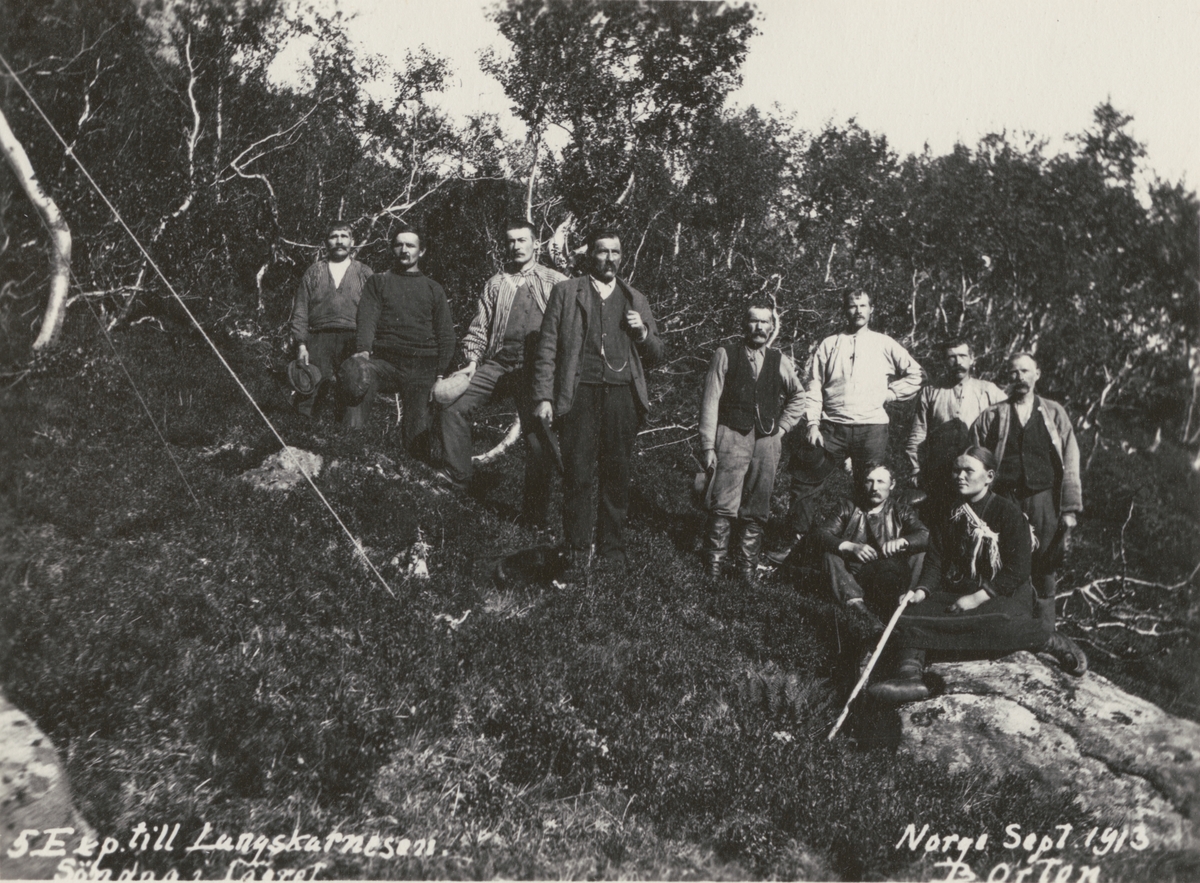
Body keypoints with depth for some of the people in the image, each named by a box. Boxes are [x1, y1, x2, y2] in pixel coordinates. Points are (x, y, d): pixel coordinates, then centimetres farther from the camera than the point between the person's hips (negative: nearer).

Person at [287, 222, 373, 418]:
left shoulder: (364, 273, 15)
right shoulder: (313, 272, 17)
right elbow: (300, 311, 12)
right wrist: (301, 345, -1)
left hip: (353, 342, 0)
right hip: (318, 340, 1)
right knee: (309, 391, -10)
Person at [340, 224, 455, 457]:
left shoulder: (433, 289, 19)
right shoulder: (377, 282, 17)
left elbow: (446, 335, 13)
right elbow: (367, 319, 1)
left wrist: (441, 374, -2)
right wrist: (363, 350, -20)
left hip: (422, 367, 1)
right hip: (384, 361, 0)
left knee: (418, 442, -11)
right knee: (357, 372, -37)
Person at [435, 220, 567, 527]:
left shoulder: (555, 282, 9)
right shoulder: (495, 284, 18)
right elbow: (478, 328, 16)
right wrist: (472, 360, 0)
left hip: (536, 368, -3)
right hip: (497, 362, 3)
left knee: (538, 438, -5)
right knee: (454, 406, -13)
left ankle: (535, 513, 5)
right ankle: (457, 473, 3)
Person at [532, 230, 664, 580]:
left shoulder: (636, 299, 18)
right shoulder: (565, 292, 10)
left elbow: (655, 355, 21)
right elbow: (548, 348, 5)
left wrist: (643, 333, -1)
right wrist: (544, 396, -5)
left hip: (622, 394, 2)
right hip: (580, 393, -2)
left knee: (617, 475, 4)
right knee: (578, 475, -5)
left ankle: (612, 546, 16)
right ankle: (579, 553, 2)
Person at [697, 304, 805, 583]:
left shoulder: (780, 362, 12)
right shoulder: (725, 355, 3)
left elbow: (798, 396, 27)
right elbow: (710, 401, -1)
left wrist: (782, 426, 14)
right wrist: (708, 445, -7)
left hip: (767, 441, 3)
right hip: (732, 437, -3)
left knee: (757, 510, 5)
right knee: (722, 507, -10)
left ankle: (746, 568, 13)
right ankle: (713, 567, -2)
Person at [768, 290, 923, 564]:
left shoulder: (884, 344, 9)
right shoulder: (829, 345, 10)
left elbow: (915, 374, 14)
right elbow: (814, 386, 6)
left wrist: (888, 393, 3)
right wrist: (813, 423, -3)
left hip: (872, 427, -1)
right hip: (832, 427, 1)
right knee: (804, 482, -1)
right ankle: (794, 539, 9)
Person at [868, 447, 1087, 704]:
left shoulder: (1007, 511, -3)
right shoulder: (948, 514, 14)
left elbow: (1017, 570, -11)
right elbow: (935, 562, 8)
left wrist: (977, 598, -19)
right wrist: (921, 591, -11)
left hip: (1004, 595, -5)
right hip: (954, 593, 5)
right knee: (912, 614, -21)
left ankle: (1049, 641, -19)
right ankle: (910, 675, -35)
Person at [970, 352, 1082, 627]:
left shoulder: (1054, 413, 11)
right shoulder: (992, 415, 10)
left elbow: (1070, 464, 7)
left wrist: (1070, 510, -1)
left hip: (1044, 500, 0)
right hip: (1004, 499, 0)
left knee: (1045, 571, 2)